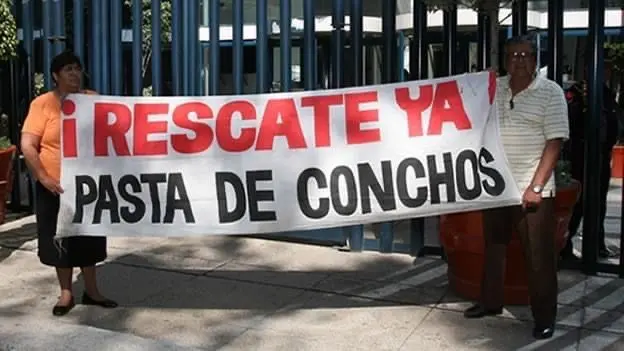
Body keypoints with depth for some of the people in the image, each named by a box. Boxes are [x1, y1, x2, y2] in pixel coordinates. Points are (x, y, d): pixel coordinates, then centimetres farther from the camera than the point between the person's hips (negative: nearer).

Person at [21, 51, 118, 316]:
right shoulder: (43, 103, -8)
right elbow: (27, 146, -12)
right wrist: (43, 177, -20)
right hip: (56, 186, -3)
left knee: (89, 237, 12)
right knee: (61, 239, 8)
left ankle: (91, 290, 27)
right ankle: (66, 293, 23)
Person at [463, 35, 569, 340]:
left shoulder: (550, 92, -6)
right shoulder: (492, 88, 6)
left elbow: (555, 142, -10)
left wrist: (535, 186, -16)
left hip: (532, 190, -4)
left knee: (539, 255, 3)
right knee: (493, 246, 17)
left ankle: (544, 317, 15)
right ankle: (490, 301, 33)